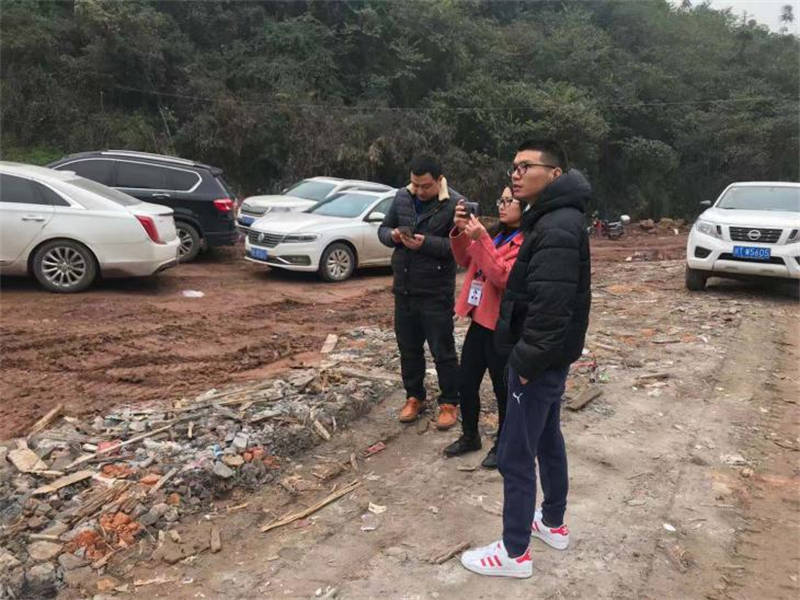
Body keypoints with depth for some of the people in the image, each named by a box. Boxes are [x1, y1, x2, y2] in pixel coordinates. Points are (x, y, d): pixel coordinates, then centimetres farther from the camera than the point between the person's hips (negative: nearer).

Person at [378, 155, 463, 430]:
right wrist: (393, 236, -11)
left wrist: (426, 243, -26)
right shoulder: (402, 197, 5)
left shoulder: (456, 204, -11)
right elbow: (383, 229, 12)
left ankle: (449, 403, 22)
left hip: (436, 293, -5)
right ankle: (414, 397, 34)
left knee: (442, 351, 6)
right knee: (408, 348, 16)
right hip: (403, 290, 6)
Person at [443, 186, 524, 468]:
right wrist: (461, 231, -5)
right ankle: (470, 436, 36)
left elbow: (503, 277, -24)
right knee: (466, 383, 16)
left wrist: (480, 239, -25)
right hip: (479, 321, 8)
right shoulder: (498, 234, 11)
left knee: (503, 389, 8)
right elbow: (464, 261, 11)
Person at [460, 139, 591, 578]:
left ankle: (515, 552, 16)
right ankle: (553, 523, 40)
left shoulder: (557, 229, -23)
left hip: (540, 361, -10)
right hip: (550, 358, 11)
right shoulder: (553, 219, 11)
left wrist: (525, 361, -21)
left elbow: (550, 307, -30)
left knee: (515, 456, 1)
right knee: (547, 440, 22)